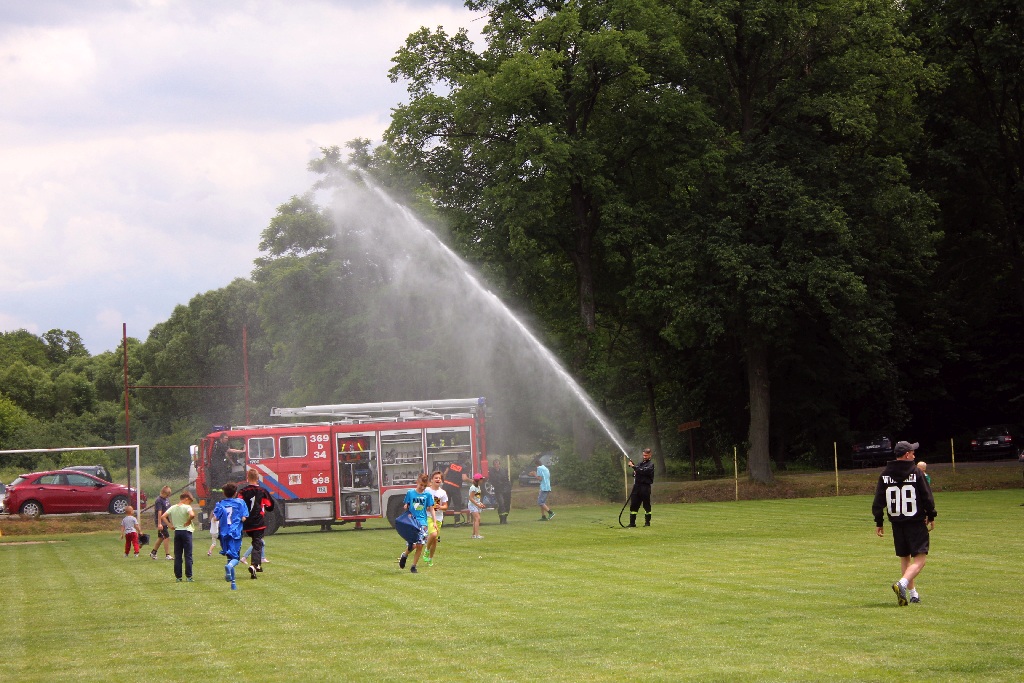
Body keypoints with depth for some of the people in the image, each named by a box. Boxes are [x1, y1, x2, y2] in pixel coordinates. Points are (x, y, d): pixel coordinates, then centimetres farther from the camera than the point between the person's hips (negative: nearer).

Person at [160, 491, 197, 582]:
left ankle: (178, 576, 8)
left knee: (177, 556, 8)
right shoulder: (187, 507, -10)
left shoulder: (173, 508, 5)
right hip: (186, 531, -5)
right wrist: (188, 521, -12)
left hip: (177, 531, 5)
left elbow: (163, 517, 1)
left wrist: (170, 525, 2)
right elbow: (192, 515, -30)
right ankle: (188, 576, -1)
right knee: (188, 555, 1)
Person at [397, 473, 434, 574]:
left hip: (422, 522, 2)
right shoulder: (410, 493, 3)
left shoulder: (428, 495, 5)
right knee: (413, 545, -11)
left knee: (420, 545, -1)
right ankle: (404, 556, 21)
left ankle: (413, 566, 12)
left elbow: (431, 509, 8)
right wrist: (405, 508, -15)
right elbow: (405, 506, 8)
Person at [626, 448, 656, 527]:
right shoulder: (641, 462, 17)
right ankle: (632, 522, 6)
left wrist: (633, 466, -18)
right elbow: (635, 473, 25)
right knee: (633, 505, 3)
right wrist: (634, 473, 1)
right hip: (637, 485, 6)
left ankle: (647, 522, 7)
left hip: (645, 487, -6)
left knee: (646, 505, 0)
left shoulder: (651, 464, -4)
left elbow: (644, 471, -20)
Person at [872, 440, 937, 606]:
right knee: (919, 559, -6)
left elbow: (878, 501, 4)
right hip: (916, 522, -5)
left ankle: (913, 594, 21)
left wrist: (878, 523, 12)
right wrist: (931, 516, 9)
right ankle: (902, 584, -29)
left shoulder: (885, 474, 3)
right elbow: (927, 497, -4)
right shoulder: (916, 473, -7)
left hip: (896, 523, 5)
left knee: (904, 559, 18)